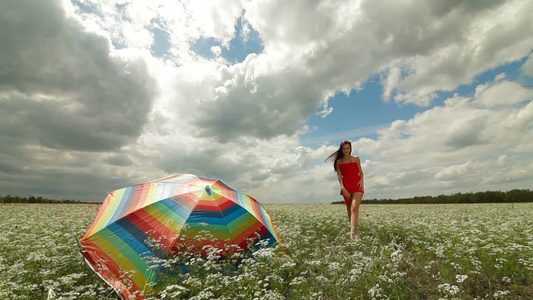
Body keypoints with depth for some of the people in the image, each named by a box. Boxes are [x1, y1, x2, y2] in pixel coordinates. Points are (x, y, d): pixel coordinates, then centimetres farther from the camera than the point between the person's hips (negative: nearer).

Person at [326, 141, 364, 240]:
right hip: (346, 186, 1)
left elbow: (361, 172, 13)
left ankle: (353, 233, -24)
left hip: (357, 185, -1)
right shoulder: (339, 161, 10)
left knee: (354, 208, -17)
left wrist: (362, 180, -7)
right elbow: (339, 175, 2)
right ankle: (351, 225, 30)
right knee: (349, 209, 10)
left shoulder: (356, 158, 13)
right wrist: (342, 187, -11)